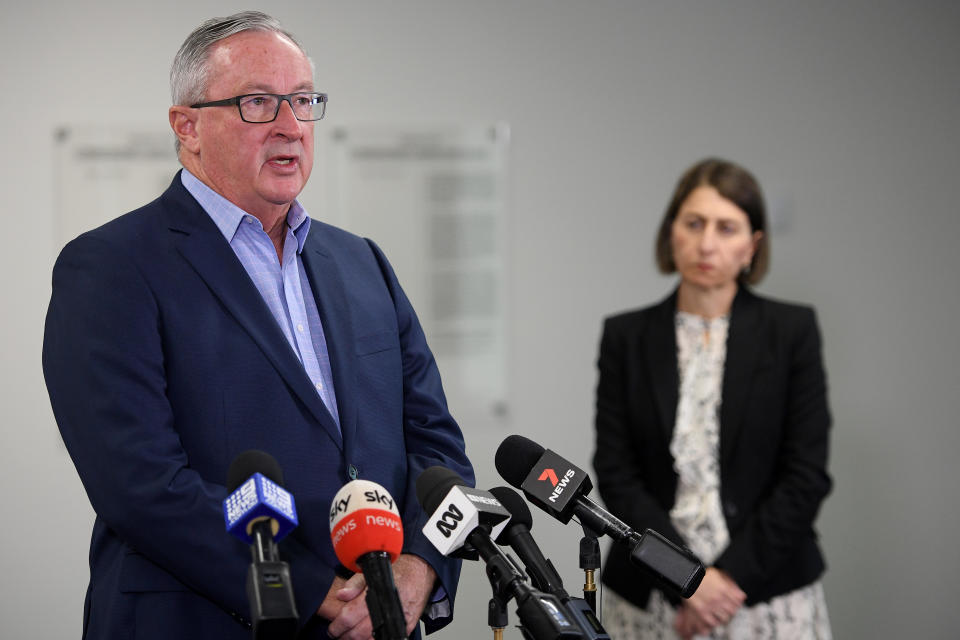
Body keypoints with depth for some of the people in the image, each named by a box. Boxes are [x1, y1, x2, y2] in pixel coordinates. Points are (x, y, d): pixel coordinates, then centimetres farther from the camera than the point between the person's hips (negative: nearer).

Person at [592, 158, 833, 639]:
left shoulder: (792, 330, -1)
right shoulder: (626, 337, 3)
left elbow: (806, 475, -4)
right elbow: (615, 473, -2)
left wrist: (731, 575, -11)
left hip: (767, 596, -1)